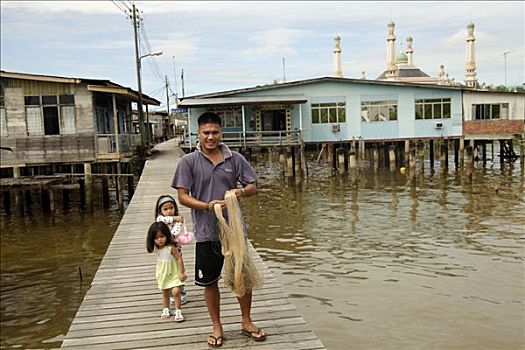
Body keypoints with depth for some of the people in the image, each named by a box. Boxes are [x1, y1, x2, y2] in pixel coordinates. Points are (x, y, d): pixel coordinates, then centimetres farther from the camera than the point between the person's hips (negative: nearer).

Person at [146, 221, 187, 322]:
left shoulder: (171, 247, -25)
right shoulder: (156, 248, -8)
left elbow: (179, 259, -20)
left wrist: (182, 273, -18)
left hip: (174, 274, -5)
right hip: (163, 274, 6)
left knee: (176, 292, -15)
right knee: (165, 294, 16)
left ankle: (178, 312, -3)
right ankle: (165, 311, 31)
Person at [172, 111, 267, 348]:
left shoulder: (235, 158, 0)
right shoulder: (188, 162, -5)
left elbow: (253, 187, 4)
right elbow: (182, 196, -7)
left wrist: (241, 191, -19)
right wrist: (208, 206, -22)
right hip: (206, 232, -1)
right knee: (210, 281, 10)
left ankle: (246, 322, 34)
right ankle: (217, 327, 30)